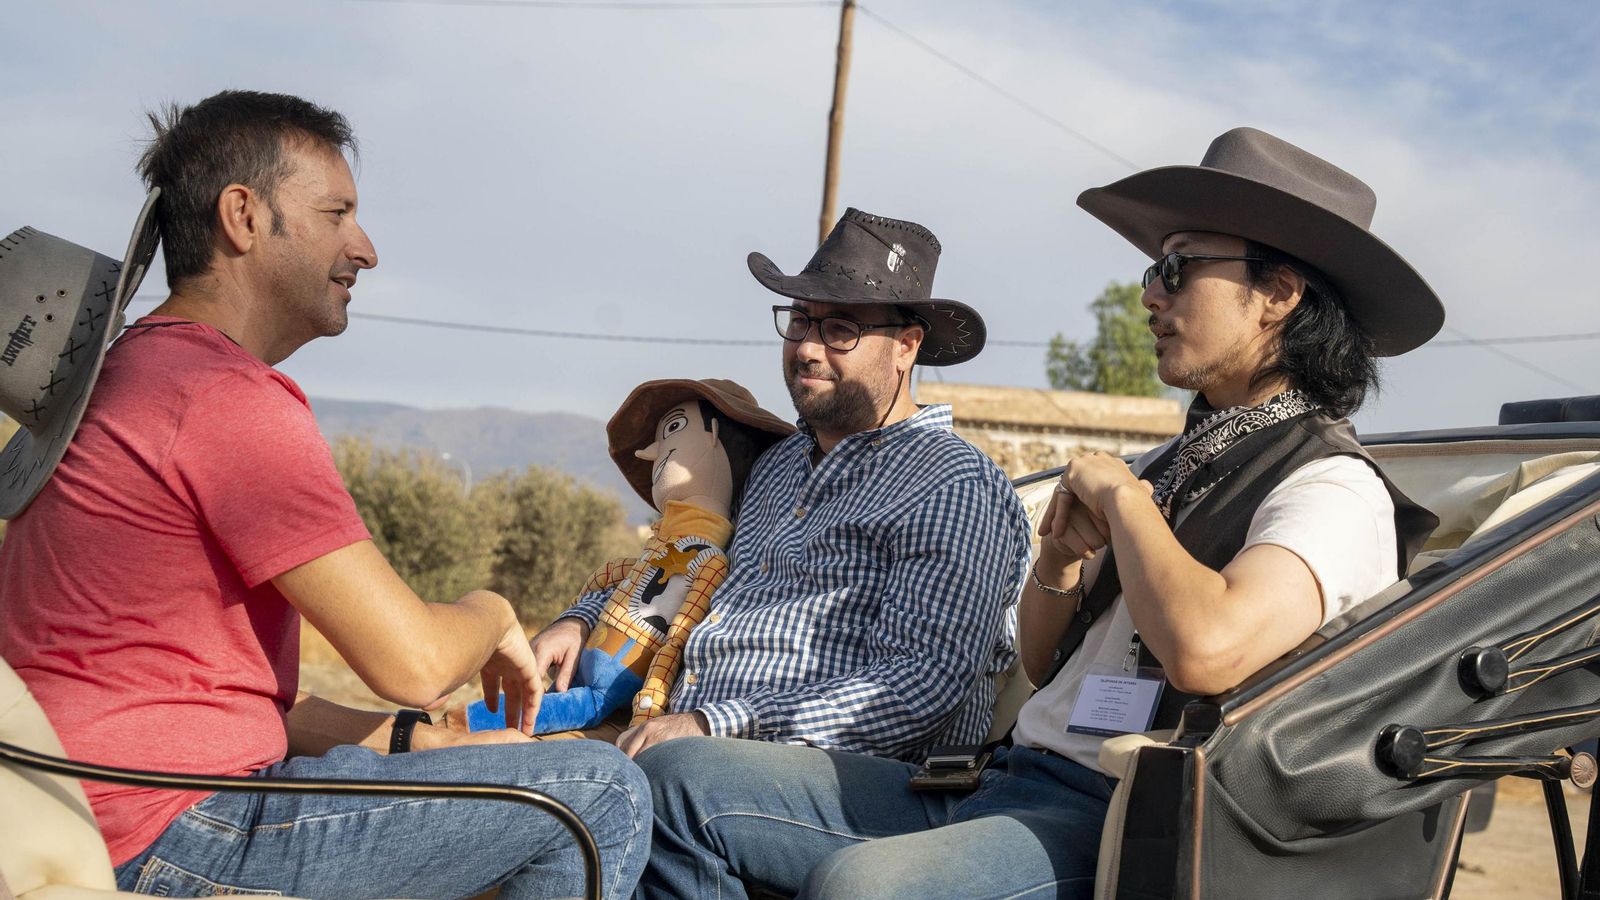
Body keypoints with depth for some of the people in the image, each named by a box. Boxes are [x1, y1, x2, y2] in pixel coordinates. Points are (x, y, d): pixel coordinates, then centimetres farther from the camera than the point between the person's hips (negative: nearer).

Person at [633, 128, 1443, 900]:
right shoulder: (1177, 461, 18)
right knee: (678, 776, -4)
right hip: (1004, 779, 8)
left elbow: (1205, 649, -31)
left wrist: (1119, 497, -12)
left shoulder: (1331, 488, -8)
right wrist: (1060, 558, 0)